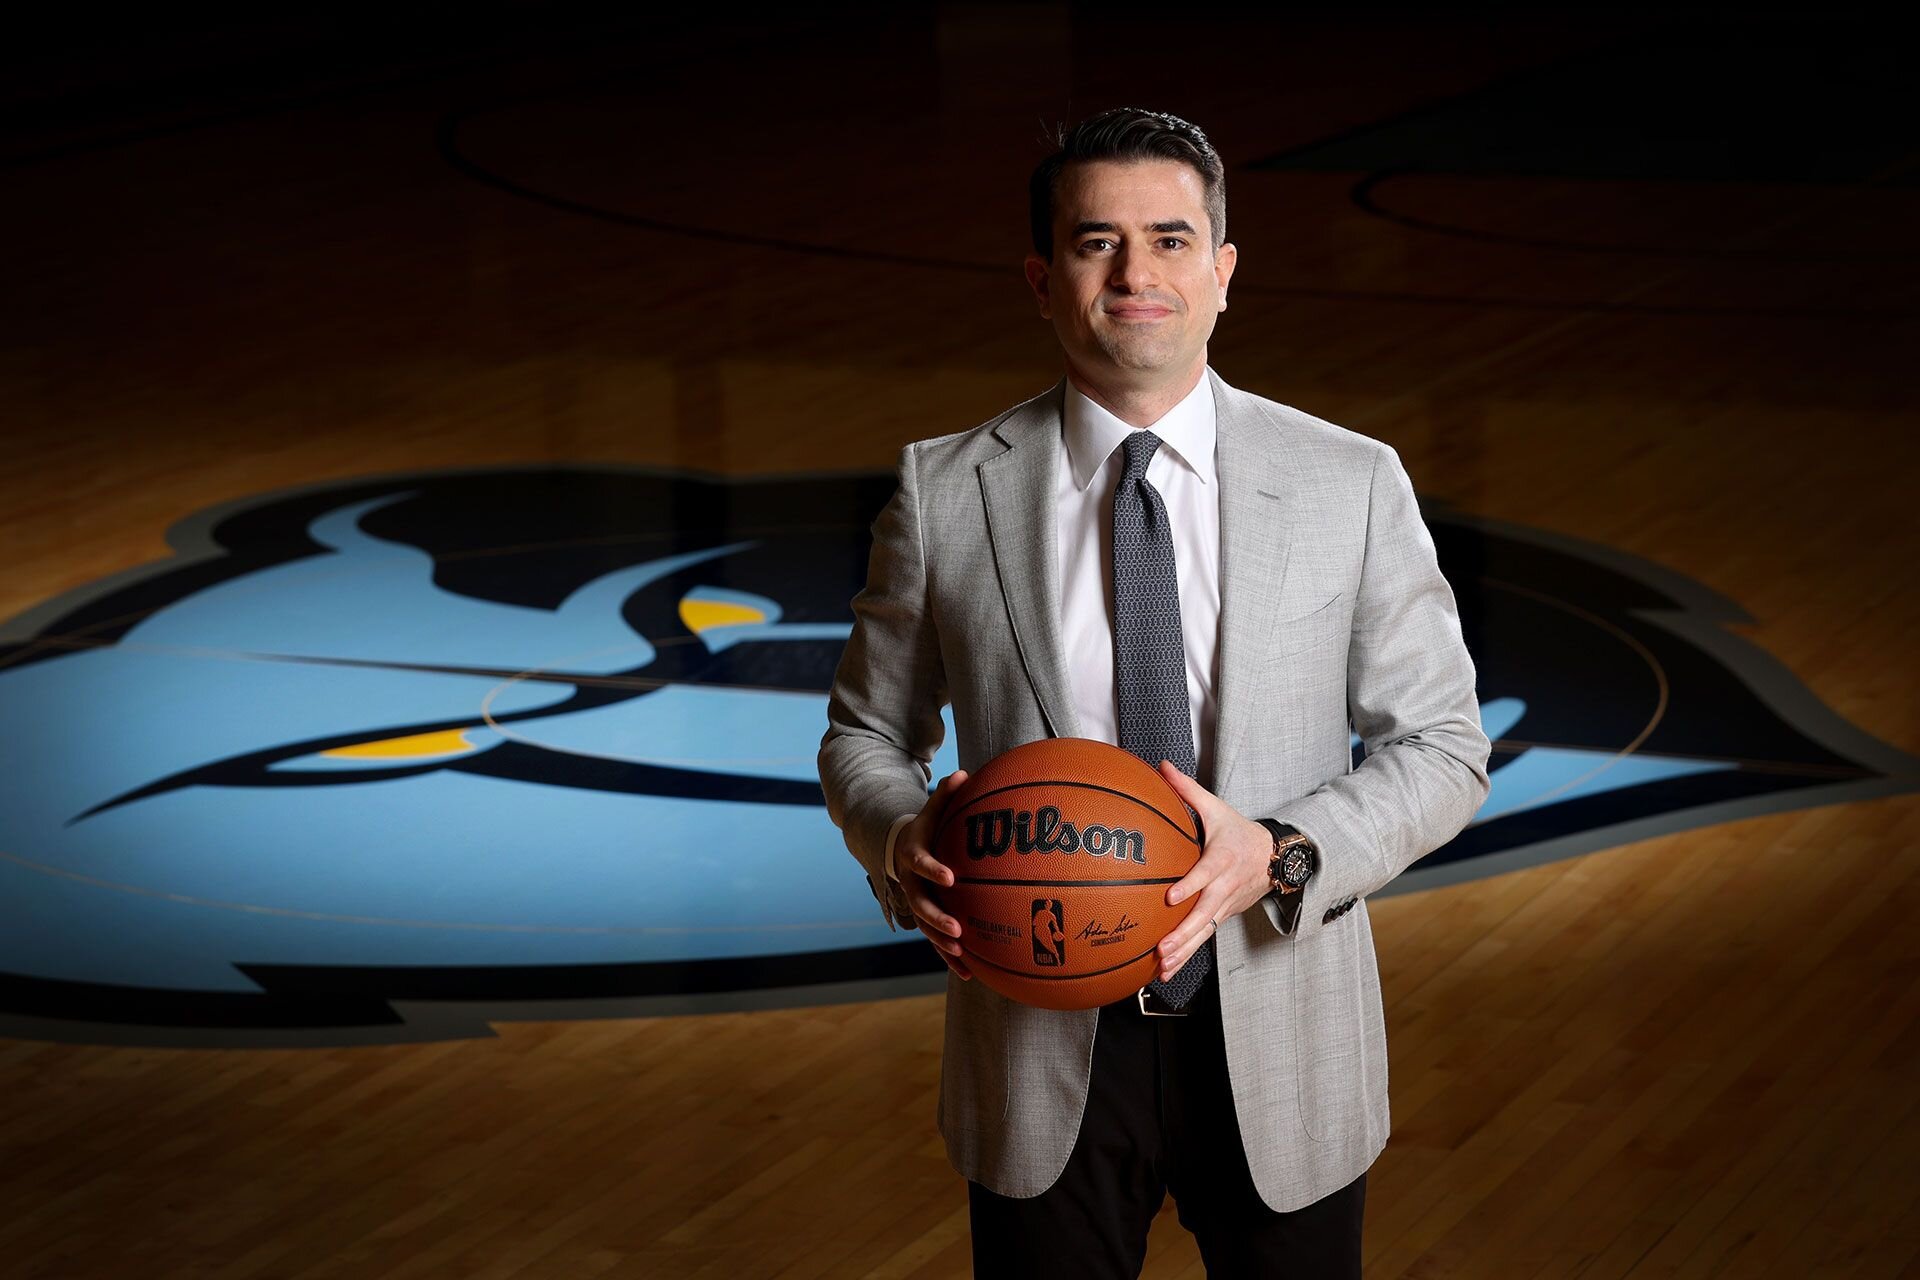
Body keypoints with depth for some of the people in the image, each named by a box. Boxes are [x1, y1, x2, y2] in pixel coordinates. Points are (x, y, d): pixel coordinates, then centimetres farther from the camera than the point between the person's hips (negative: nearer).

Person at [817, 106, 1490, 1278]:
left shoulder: (1354, 485, -3)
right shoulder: (944, 493, -2)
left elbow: (1442, 747, -1)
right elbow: (866, 733, 8)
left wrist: (1281, 856, -18)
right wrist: (901, 838, -15)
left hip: (1279, 1041, 0)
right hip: (1041, 1041, 0)